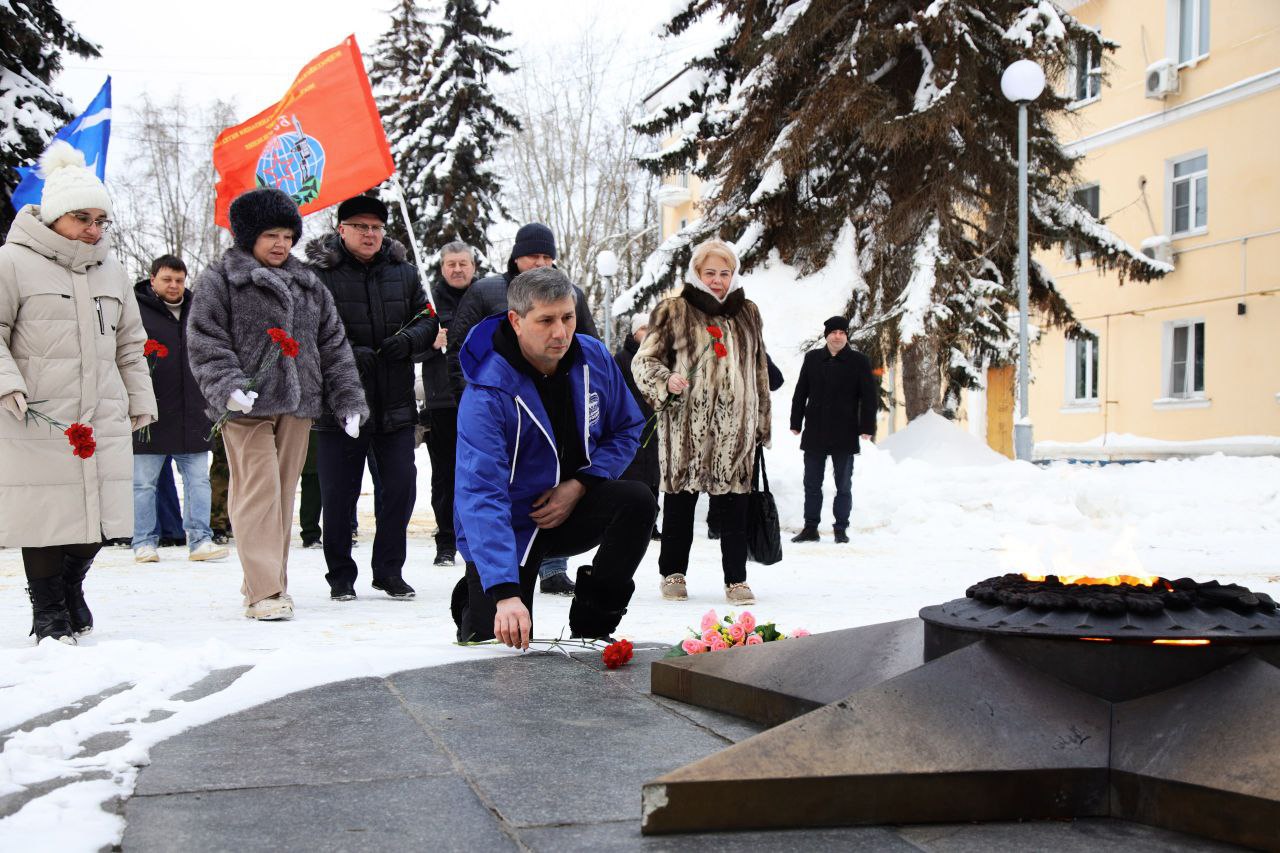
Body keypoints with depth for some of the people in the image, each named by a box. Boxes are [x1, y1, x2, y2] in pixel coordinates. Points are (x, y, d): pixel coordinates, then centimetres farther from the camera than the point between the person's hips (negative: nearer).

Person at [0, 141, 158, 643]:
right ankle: (49, 612, 15)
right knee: (46, 513, -2)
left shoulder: (110, 272, 16)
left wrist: (139, 401, 20)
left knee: (100, 512, 5)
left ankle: (71, 590, 30)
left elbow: (130, 344, 23)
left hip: (104, 418, 5)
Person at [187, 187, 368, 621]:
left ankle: (269, 582, 19)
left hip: (297, 405, 5)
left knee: (284, 494, 9)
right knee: (258, 492, -12)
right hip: (247, 406, -5)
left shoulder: (308, 285, 17)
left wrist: (348, 400, 10)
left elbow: (333, 345, 17)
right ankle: (264, 591, -13)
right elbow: (205, 342, -4)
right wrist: (228, 387, -20)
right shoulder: (219, 280, 2)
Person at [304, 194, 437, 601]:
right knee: (338, 495, 5)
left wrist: (408, 339, -10)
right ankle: (340, 576, 20)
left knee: (401, 488, 6)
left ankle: (389, 571, 22)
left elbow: (428, 320, 12)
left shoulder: (403, 272, 10)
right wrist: (346, 355, -22)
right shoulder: (318, 275, -4)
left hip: (395, 404, 4)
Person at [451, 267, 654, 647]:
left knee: (637, 500, -25)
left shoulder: (594, 358, -10)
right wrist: (504, 594, -46)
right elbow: (481, 496, -35)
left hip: (571, 508, 4)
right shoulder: (487, 394, -27)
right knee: (503, 645, -12)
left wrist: (580, 484, -15)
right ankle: (471, 599, 25)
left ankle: (591, 626, -10)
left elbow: (627, 429, 4)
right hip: (510, 526, -4)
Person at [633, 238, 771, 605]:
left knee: (735, 505, 2)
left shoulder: (747, 313, 16)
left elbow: (759, 371, 21)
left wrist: (762, 423, 18)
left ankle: (736, 579, 10)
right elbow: (645, 360, 2)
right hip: (686, 425, -3)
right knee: (680, 502, 5)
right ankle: (673, 573, 19)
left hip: (736, 426, 3)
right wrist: (666, 381, -19)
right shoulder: (674, 312, 3)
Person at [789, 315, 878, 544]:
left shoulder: (858, 361, 0)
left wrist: (867, 428, -7)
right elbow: (800, 393, 10)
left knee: (844, 486, 6)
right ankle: (810, 528, 14)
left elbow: (870, 397, -1)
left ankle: (841, 529, 14)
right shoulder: (812, 358, 7)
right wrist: (796, 423, 6)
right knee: (812, 484, 7)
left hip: (844, 435, -2)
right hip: (814, 434, 2)